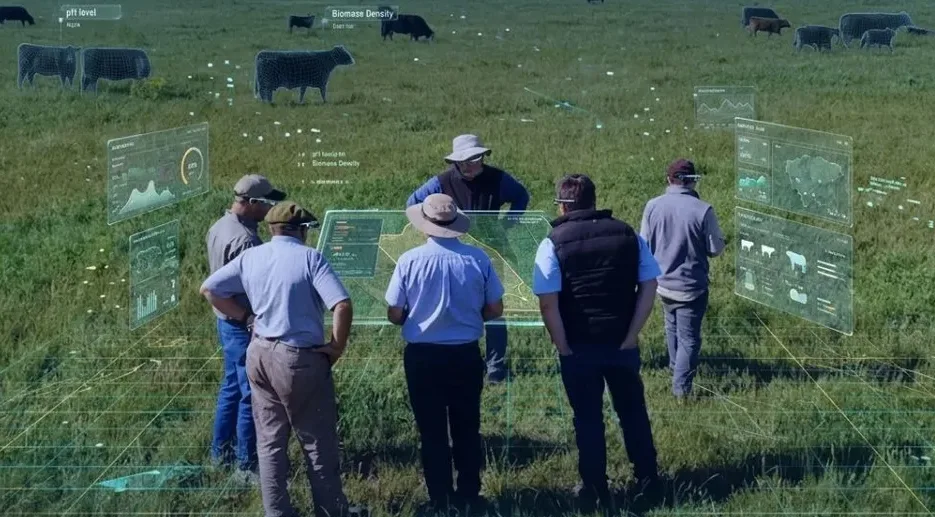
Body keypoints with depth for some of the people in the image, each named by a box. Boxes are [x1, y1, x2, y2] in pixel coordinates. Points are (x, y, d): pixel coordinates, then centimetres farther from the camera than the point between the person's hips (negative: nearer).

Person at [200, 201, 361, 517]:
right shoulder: (309, 257, -13)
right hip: (301, 358, -5)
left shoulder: (249, 257, 4)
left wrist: (246, 318, 10)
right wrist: (336, 347, -9)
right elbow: (342, 306, -23)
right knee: (318, 441, 9)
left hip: (260, 354, 5)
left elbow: (208, 289, 10)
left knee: (270, 441, 15)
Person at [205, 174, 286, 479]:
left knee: (232, 386, 21)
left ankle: (221, 451, 32)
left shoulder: (218, 228, 6)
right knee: (251, 395, 0)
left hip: (225, 319, 10)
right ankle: (247, 464, 8)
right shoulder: (244, 240, -25)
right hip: (246, 324, -10)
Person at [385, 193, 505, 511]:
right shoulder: (478, 258, -7)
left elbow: (394, 315, -7)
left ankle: (441, 500, 18)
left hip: (423, 357, -1)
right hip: (466, 355, 2)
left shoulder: (410, 260, -12)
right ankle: (469, 496, 24)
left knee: (432, 432, 11)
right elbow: (495, 310, 1)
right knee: (467, 429, 16)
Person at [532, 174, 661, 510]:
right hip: (622, 343, 3)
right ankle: (648, 479, 30)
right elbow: (649, 287, -2)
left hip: (579, 347, -3)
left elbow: (548, 304, -17)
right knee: (633, 411, 20)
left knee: (588, 419, 10)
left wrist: (563, 347, -7)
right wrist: (630, 336, -1)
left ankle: (596, 490, 19)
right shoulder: (628, 235, 2)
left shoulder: (554, 243, -9)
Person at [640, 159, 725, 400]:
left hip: (663, 283, 4)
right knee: (689, 337, 7)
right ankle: (681, 388, 7)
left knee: (672, 327, 27)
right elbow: (715, 249, -11)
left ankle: (675, 368, 45)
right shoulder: (703, 210, -19)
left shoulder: (652, 206, -9)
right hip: (691, 286, -4)